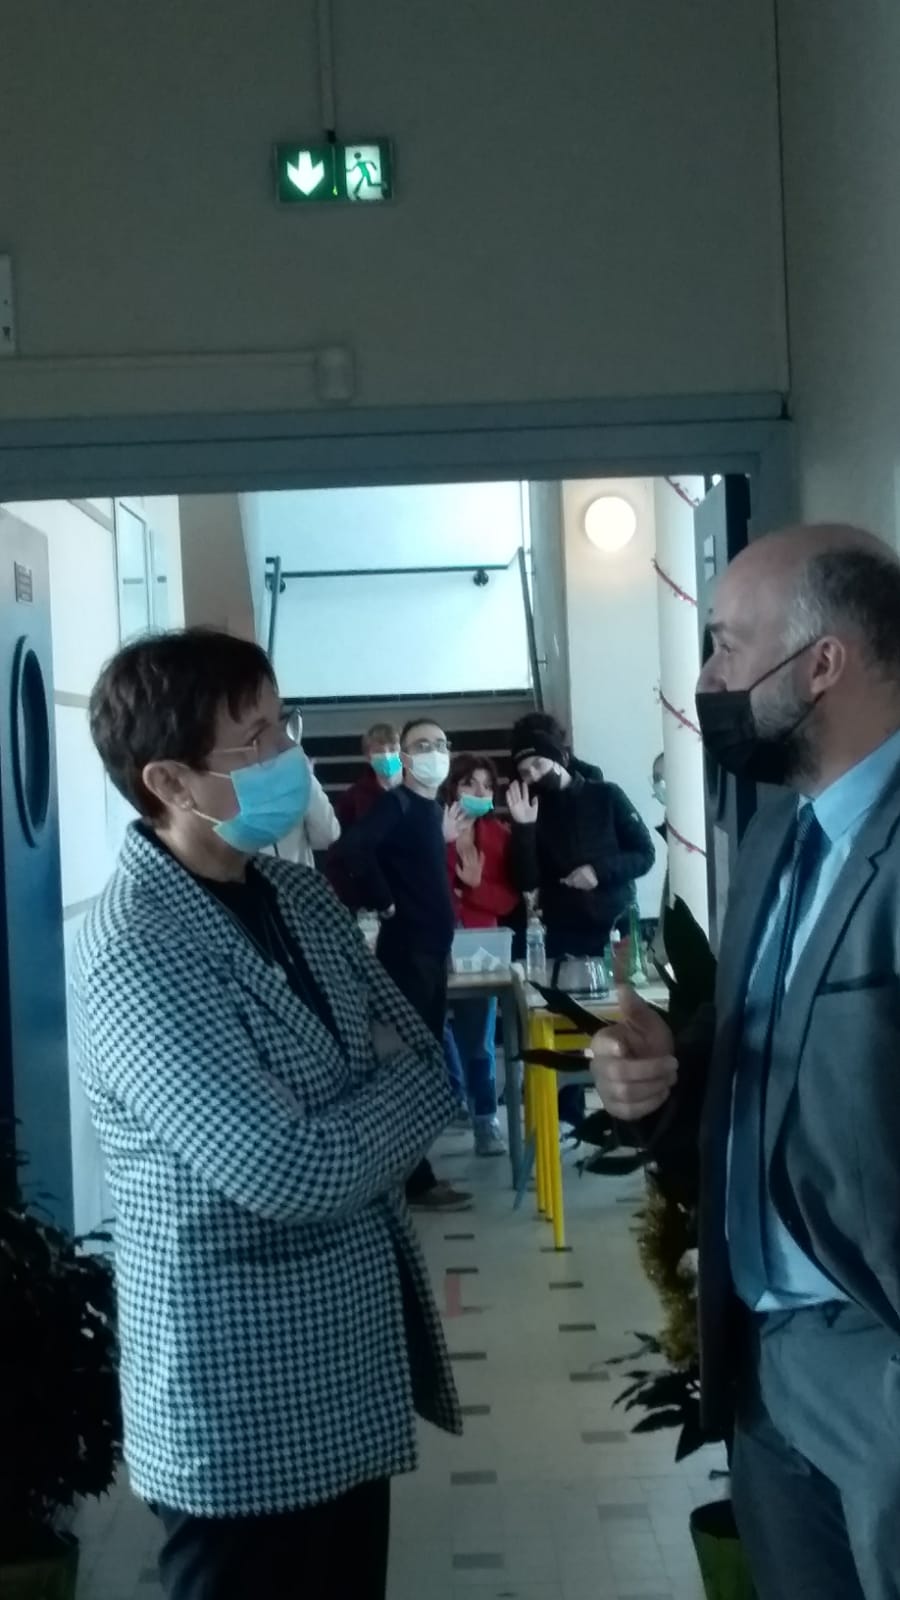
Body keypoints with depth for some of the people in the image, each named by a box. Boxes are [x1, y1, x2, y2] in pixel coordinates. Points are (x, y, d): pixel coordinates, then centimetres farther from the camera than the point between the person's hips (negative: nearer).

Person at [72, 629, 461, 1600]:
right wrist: (404, 1089, -10)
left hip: (349, 1360, 8)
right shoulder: (134, 956, -23)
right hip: (242, 1402, -8)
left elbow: (422, 1055, 6)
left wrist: (353, 1111, -14)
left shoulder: (294, 893, 5)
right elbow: (291, 1172, -28)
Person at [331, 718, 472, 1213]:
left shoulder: (430, 809, 14)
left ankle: (416, 1172, 23)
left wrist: (445, 839, 7)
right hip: (406, 949, -9)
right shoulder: (396, 803, -13)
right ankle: (416, 1179, 0)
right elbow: (350, 848, -29)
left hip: (432, 947, 9)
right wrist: (385, 903, -20)